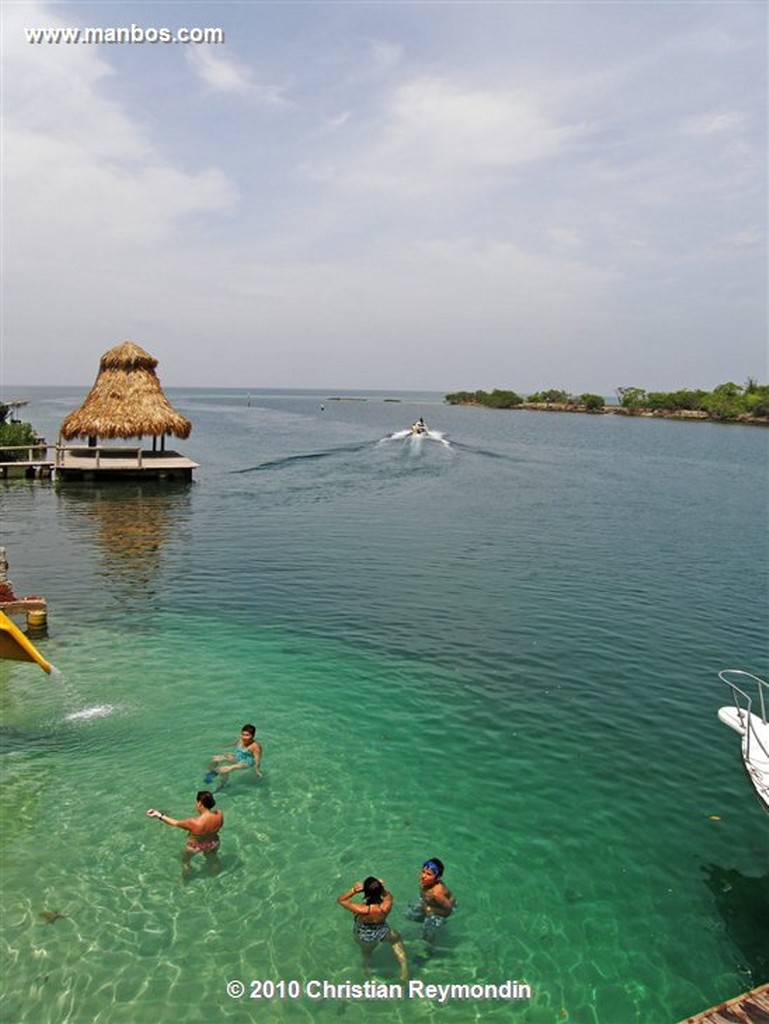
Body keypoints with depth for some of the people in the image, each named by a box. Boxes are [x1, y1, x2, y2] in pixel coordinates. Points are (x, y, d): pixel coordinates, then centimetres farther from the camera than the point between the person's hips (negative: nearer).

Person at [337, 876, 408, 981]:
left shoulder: (362, 910, -43)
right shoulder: (386, 907, -39)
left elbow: (340, 900, -27)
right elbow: (389, 895, -12)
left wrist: (354, 890, -37)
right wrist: (381, 889, -29)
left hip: (364, 937, 0)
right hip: (381, 933, 0)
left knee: (366, 954, 35)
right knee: (397, 938, 34)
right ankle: (404, 967, 35)